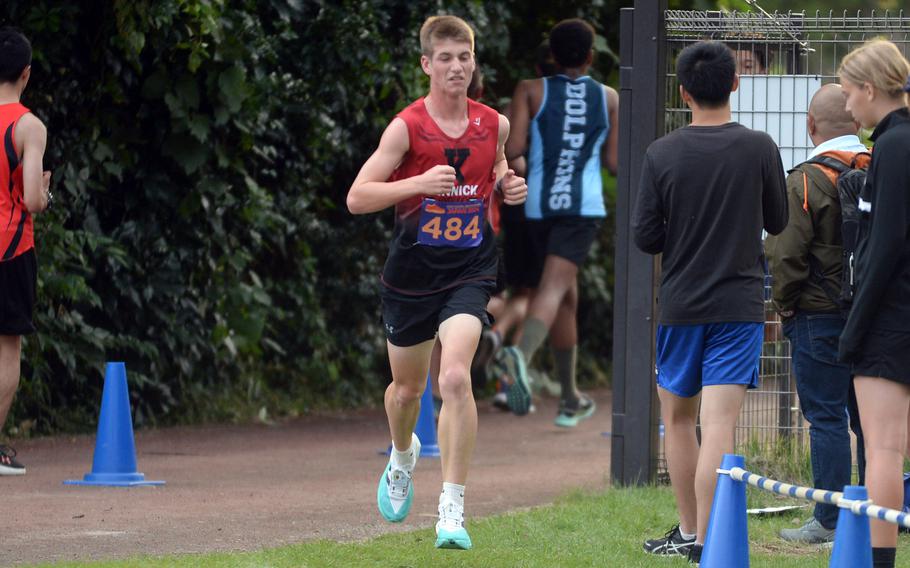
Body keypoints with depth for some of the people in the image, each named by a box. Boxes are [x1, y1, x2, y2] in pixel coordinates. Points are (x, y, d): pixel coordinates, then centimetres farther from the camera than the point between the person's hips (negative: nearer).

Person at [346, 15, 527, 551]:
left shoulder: (495, 124, 1)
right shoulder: (406, 128, -10)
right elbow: (357, 197, -13)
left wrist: (508, 184, 0)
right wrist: (420, 183, -26)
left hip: (470, 270, 0)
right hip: (413, 270, 0)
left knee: (455, 377, -20)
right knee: (407, 388, 16)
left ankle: (453, 508, -17)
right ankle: (403, 455, 52)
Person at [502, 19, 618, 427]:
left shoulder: (531, 91, 3)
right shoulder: (609, 99, 6)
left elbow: (513, 148, -9)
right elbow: (613, 162, 7)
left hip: (539, 206, 2)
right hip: (583, 207, -2)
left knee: (566, 297, 18)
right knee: (552, 290, -15)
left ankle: (571, 400, 26)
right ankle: (522, 355, -47)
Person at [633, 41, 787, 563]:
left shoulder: (662, 154, -5)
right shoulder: (759, 149, -6)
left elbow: (645, 237, -2)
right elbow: (778, 222, 7)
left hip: (680, 305, 1)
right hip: (739, 305, -1)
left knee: (678, 418, 17)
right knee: (719, 423, -7)